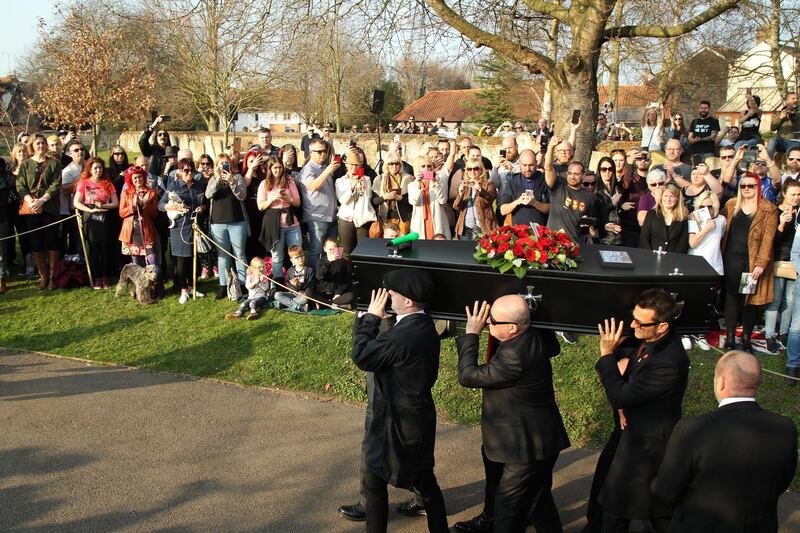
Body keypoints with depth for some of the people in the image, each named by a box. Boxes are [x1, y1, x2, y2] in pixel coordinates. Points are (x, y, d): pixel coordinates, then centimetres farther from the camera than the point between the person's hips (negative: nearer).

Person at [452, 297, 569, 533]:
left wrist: (471, 334, -16)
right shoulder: (536, 336, -6)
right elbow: (553, 348, 20)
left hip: (528, 447, -10)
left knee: (508, 514, 1)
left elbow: (468, 376, -24)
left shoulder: (514, 356, -33)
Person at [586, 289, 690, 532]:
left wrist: (607, 355, -22)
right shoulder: (648, 339, -7)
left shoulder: (669, 363, -33)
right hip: (632, 429, 9)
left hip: (647, 443, -8)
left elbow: (621, 396, -27)